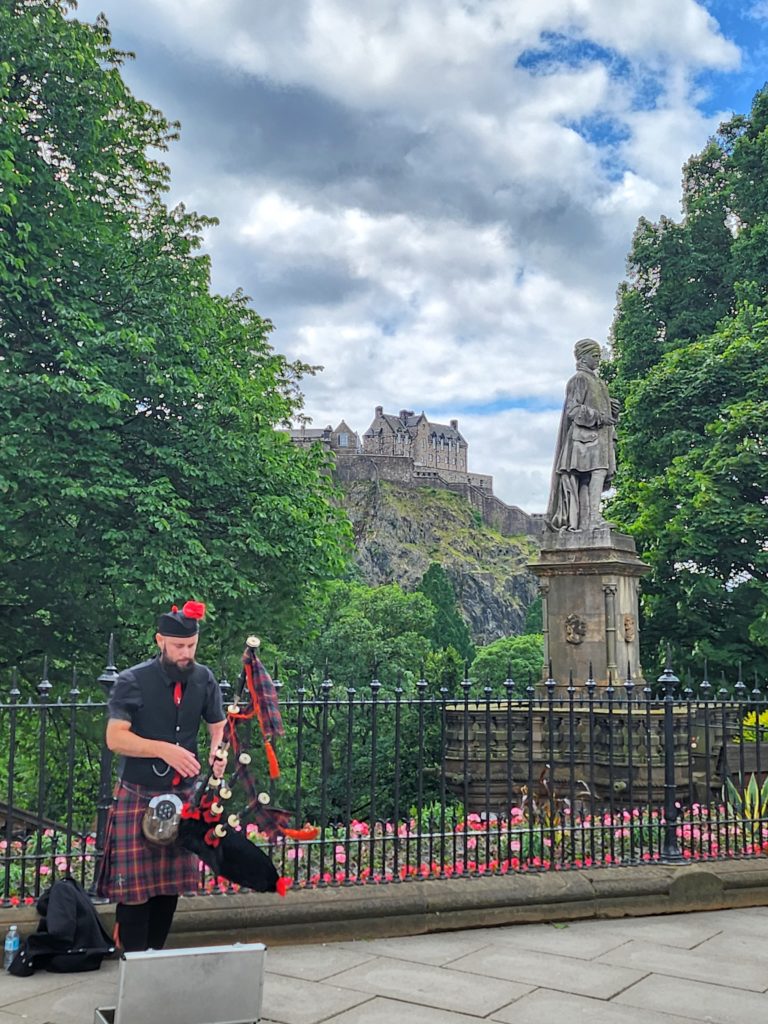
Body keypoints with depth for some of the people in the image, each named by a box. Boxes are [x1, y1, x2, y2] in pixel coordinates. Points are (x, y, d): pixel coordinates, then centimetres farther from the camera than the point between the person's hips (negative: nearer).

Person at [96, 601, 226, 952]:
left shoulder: (204, 679, 1)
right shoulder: (133, 682, -11)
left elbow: (218, 725, 10)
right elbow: (115, 738, -16)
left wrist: (217, 751, -12)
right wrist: (164, 749, -28)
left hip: (183, 796, 4)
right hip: (138, 797, -4)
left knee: (172, 882, 12)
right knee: (135, 883, -3)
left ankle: (156, 954, 27)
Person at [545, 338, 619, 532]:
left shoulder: (597, 382, 26)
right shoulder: (579, 379, -2)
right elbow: (572, 409, -11)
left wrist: (611, 411, 7)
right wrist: (598, 417, -17)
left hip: (600, 435, 9)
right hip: (587, 435, -9)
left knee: (588, 478, 1)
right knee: (597, 471, -21)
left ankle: (584, 521, -3)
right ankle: (594, 517, -28)